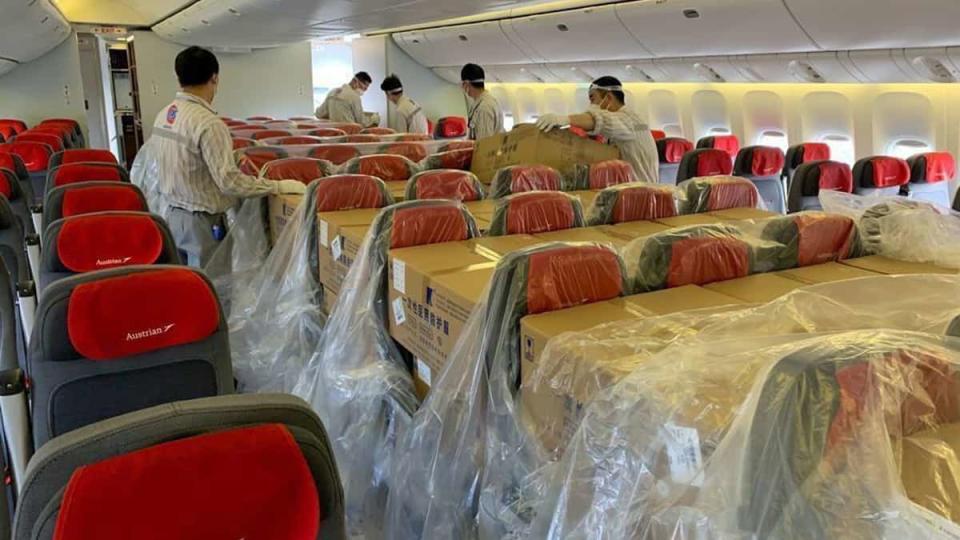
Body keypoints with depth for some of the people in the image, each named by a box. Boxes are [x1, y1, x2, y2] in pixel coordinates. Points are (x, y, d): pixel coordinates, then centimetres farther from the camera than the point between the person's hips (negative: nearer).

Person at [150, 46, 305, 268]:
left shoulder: (163, 115, 5)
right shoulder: (208, 122, -22)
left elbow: (177, 168, 13)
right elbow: (229, 181, -24)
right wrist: (279, 186, -17)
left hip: (172, 214, 9)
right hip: (201, 221, -8)